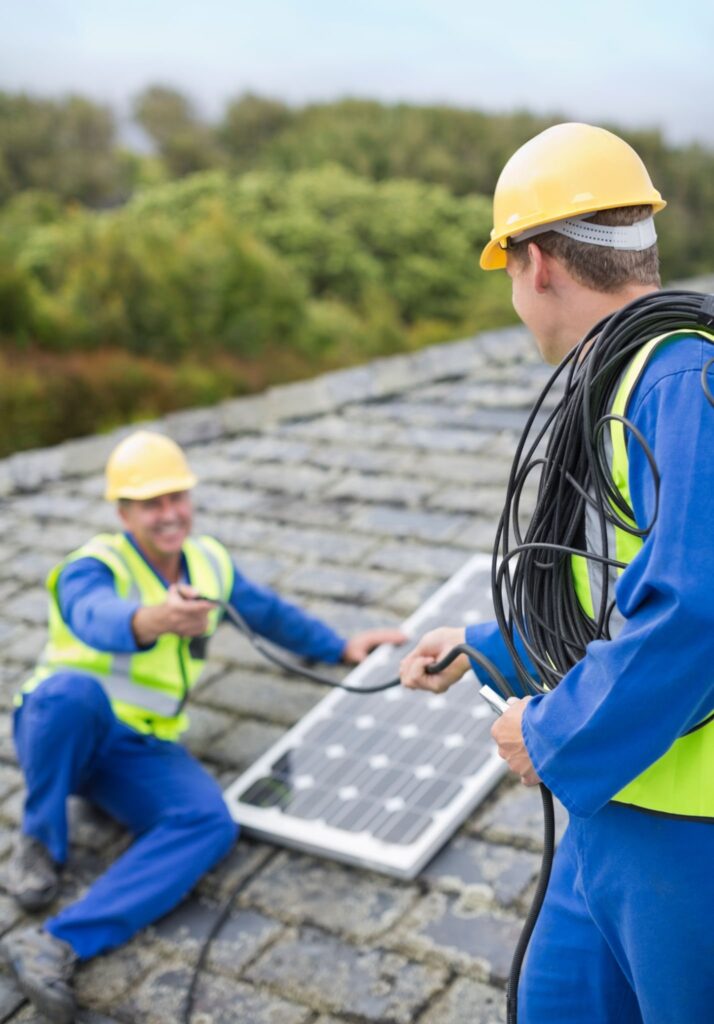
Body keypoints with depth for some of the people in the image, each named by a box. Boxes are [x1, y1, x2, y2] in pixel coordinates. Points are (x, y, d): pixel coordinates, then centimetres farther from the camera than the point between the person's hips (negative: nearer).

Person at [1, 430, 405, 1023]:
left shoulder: (209, 562, 7)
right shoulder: (95, 567, -14)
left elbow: (269, 612, 24)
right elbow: (97, 616, -39)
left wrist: (342, 648, 25)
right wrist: (153, 620, -61)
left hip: (140, 749, 5)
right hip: (62, 732, -4)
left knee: (211, 823, -26)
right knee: (74, 690, -40)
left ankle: (57, 945, -36)